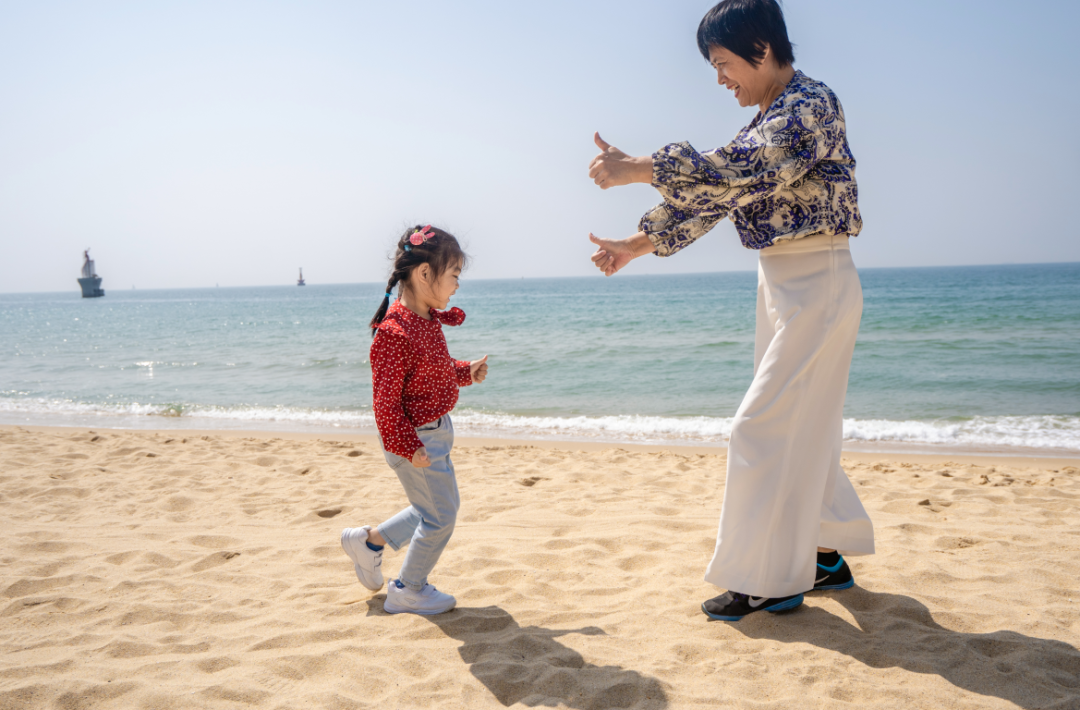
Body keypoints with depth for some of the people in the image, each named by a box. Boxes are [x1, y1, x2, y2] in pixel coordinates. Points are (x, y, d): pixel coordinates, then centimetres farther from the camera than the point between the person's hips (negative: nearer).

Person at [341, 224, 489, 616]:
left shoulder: (429, 320, 3)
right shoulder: (395, 333, -28)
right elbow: (385, 401, -24)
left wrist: (466, 371, 3)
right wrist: (407, 447, -24)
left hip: (436, 431, 10)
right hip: (416, 438, -10)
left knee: (431, 510, 22)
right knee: (440, 515, 5)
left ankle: (367, 540, 38)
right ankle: (408, 592, 25)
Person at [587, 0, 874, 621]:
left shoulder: (811, 103, -15)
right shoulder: (766, 123, 15)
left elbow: (739, 170, -29)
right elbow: (712, 192, 16)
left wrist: (635, 168, -29)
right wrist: (636, 246, 13)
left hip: (817, 284, -10)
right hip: (781, 284, 10)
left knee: (767, 429, -8)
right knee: (801, 428, 15)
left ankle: (773, 579, 2)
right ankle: (828, 555, 27)